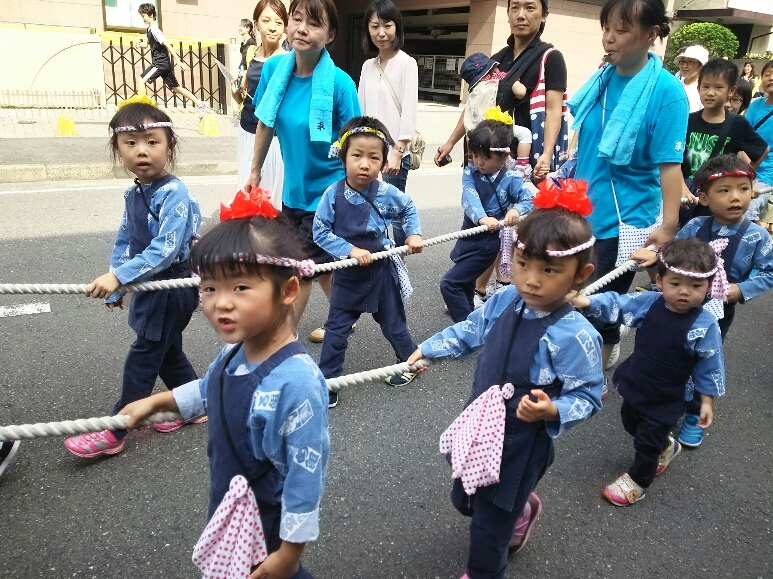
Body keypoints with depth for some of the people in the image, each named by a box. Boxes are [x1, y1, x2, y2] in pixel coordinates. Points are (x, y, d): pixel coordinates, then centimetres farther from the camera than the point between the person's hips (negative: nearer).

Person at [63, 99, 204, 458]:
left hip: (172, 288, -8)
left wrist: (119, 276, -34)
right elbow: (124, 242, 13)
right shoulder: (133, 194, 6)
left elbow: (165, 249, -31)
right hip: (149, 287, 9)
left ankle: (114, 433, 13)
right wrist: (116, 290, 14)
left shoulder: (174, 194, -22)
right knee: (167, 352, 19)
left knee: (142, 359, 1)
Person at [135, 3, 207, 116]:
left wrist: (177, 59, -27)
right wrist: (141, 43, 1)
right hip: (164, 64, 10)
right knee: (175, 88, 13)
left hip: (161, 63, -10)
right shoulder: (149, 30, 15)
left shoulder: (154, 29, -14)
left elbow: (167, 44, -21)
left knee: (140, 80, -13)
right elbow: (146, 43, 26)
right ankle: (200, 104, 15)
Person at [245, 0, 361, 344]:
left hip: (327, 191, -6)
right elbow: (265, 123, 7)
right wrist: (255, 172, 13)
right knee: (318, 264, 20)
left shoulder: (340, 83, -21)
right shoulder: (274, 68, -7)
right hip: (293, 188, 6)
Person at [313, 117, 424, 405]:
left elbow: (409, 208, 7)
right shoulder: (333, 194, -16)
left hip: (381, 271, 0)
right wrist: (350, 250, -23)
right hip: (347, 274, 1)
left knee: (393, 324, 16)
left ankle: (413, 361, 42)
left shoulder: (386, 193, -14)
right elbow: (320, 233, -14)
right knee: (336, 330, 5)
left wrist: (413, 234, -5)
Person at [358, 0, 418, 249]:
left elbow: (409, 110, -11)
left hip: (394, 153, -5)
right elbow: (360, 110, 13)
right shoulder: (367, 66, 13)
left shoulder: (407, 63, -4)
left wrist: (397, 152, -17)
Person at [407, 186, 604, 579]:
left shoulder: (575, 336, -28)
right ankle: (521, 509, 57)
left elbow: (589, 397, -18)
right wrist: (428, 349, 13)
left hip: (521, 445, -7)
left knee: (489, 524, 11)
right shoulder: (503, 302, -10)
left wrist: (553, 411, -35)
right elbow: (470, 331, 9)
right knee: (464, 499, 28)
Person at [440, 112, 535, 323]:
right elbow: (470, 199, -19)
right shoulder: (470, 173, -4)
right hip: (469, 236, 6)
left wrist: (517, 210, -37)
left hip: (488, 242, -6)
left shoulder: (511, 179, -13)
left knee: (449, 282, -14)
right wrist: (481, 218, -40)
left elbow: (529, 200, -13)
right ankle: (468, 314, 50)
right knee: (465, 284, 26)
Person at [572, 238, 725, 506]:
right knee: (631, 424, 29)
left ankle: (638, 480, 39)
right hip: (634, 385, 5)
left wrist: (707, 401, -8)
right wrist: (587, 302, -31)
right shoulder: (648, 303, -15)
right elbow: (617, 304, -12)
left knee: (647, 441, 10)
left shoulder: (705, 325, -22)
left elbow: (709, 366, -13)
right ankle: (666, 447, 58)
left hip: (667, 398, -5)